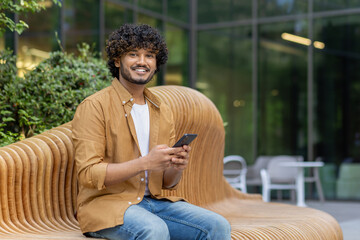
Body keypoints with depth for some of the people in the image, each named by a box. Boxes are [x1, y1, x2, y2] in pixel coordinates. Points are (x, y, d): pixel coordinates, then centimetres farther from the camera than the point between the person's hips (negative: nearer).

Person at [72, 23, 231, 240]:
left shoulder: (163, 112, 14)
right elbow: (88, 174, -14)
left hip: (154, 201, 6)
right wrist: (145, 163, -23)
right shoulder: (94, 107, -6)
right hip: (105, 203, -5)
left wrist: (177, 167, -8)